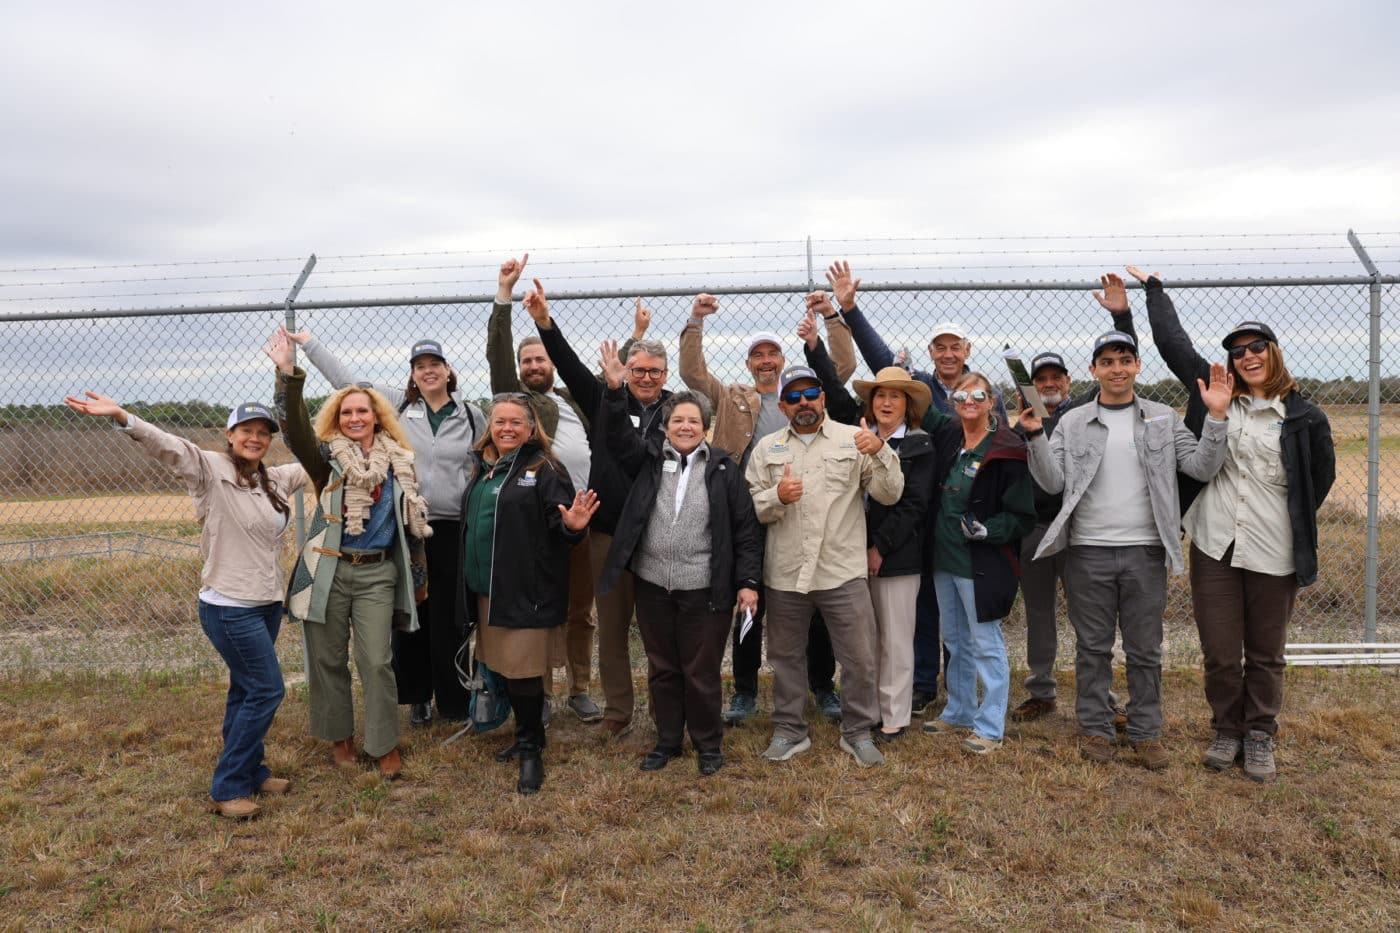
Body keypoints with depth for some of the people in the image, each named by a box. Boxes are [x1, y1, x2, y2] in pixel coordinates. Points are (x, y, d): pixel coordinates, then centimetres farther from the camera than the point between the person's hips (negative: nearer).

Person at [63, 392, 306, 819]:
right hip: (229, 607, -7)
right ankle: (227, 789, 5)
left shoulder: (276, 479, 9)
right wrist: (121, 416, -40)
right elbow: (168, 446, -26)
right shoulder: (211, 470, -11)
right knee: (267, 689, -7)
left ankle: (250, 772, 30)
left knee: (247, 690, 17)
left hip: (268, 604, 7)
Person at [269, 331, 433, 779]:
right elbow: (295, 430, -21)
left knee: (377, 662, -2)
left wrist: (418, 575, 13)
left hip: (378, 573, 0)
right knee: (329, 659, 9)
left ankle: (386, 744, 13)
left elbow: (412, 522, 12)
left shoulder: (399, 462, 6)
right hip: (329, 571, 0)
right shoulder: (328, 458, 0)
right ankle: (339, 736, 28)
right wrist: (289, 375, -34)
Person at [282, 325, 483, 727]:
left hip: (453, 529, -1)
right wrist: (308, 342, 13)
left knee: (449, 619, 4)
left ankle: (454, 700, 17)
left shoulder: (471, 416, 5)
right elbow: (346, 378, 10)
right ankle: (417, 697, 25)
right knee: (409, 616, 9)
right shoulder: (397, 404, 4)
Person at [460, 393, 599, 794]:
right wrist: (470, 581, 15)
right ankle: (527, 737, 33)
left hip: (526, 591, -7)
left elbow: (561, 520, -14)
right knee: (503, 667, 16)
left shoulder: (544, 470, -8)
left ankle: (531, 752, 13)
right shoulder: (482, 468, 12)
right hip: (486, 589, 7)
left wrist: (573, 526, -36)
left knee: (523, 671, -2)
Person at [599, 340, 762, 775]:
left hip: (705, 589, -3)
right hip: (652, 584, 3)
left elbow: (745, 528, -2)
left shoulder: (724, 468, -2)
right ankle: (667, 740, 33)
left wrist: (748, 582, -7)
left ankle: (708, 743, 27)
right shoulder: (649, 459, 5)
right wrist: (615, 390, -25)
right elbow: (619, 435, -11)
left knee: (702, 671, 8)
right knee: (661, 669, 15)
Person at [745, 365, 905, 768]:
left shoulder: (854, 439, 2)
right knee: (786, 656, 14)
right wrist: (777, 497, -17)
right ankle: (789, 731, 31)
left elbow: (890, 495, -4)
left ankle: (858, 732, 24)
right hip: (784, 572, 2)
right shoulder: (766, 448, 7)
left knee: (859, 657, 3)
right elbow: (751, 507, 2)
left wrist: (881, 452, -19)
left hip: (843, 571, -2)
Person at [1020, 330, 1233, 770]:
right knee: (1093, 647, 8)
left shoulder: (1163, 419, 7)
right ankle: (1094, 728, 19)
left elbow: (1201, 467, 0)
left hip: (1145, 551, 1)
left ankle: (1146, 732, 20)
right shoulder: (1073, 422, 5)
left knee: (1145, 649, 8)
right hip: (1089, 551, 0)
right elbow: (1052, 482, -1)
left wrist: (1216, 417, -12)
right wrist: (1036, 435, -14)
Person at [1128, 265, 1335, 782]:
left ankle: (1260, 738, 28)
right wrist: (1153, 287, 16)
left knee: (1266, 656, 11)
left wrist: (1296, 527, 11)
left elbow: (1322, 478, 11)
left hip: (1273, 555, -1)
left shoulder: (1304, 417, -1)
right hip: (1214, 547, 1)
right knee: (1220, 654, 7)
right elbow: (1173, 341, 9)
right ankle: (1227, 731, 27)